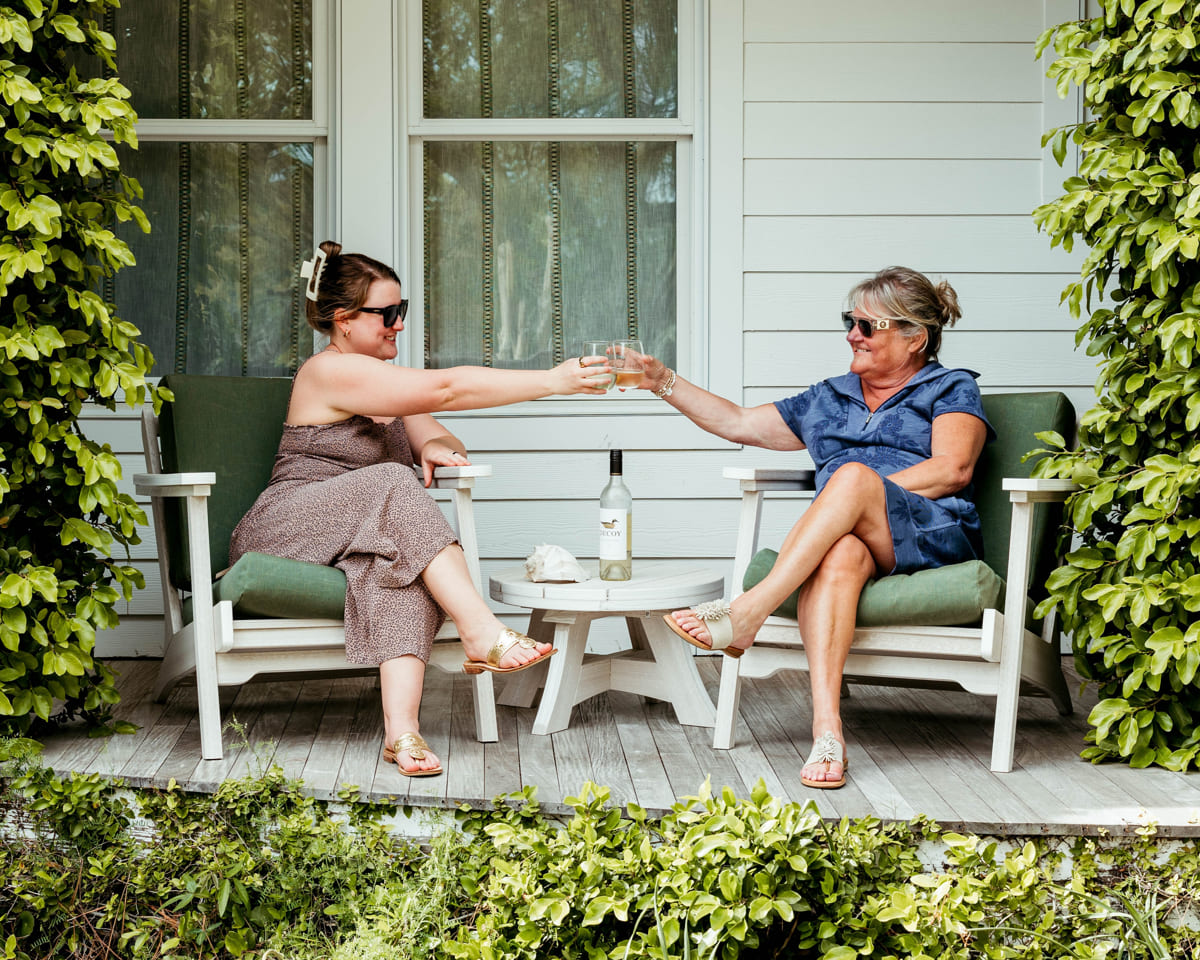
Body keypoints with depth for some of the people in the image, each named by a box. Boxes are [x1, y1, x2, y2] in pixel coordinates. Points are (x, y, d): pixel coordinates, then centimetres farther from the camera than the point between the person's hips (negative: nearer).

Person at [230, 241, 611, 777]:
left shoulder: (380, 380, 20)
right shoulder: (332, 372, -12)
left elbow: (436, 437, 20)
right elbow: (446, 389, -21)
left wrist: (438, 447, -8)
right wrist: (552, 381, -24)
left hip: (361, 545, 7)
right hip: (283, 531, -7)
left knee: (403, 556, -30)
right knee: (391, 484, -34)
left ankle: (401, 727, -48)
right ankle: (482, 633, -39)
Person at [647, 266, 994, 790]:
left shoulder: (951, 389, 17)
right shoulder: (828, 400, 32)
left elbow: (952, 470, -1)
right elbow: (737, 422, 33)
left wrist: (866, 495, -10)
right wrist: (663, 381, 24)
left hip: (932, 536, -3)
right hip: (852, 535, 3)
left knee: (852, 473, -35)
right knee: (840, 553, -38)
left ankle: (748, 610, -42)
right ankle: (826, 728, -54)